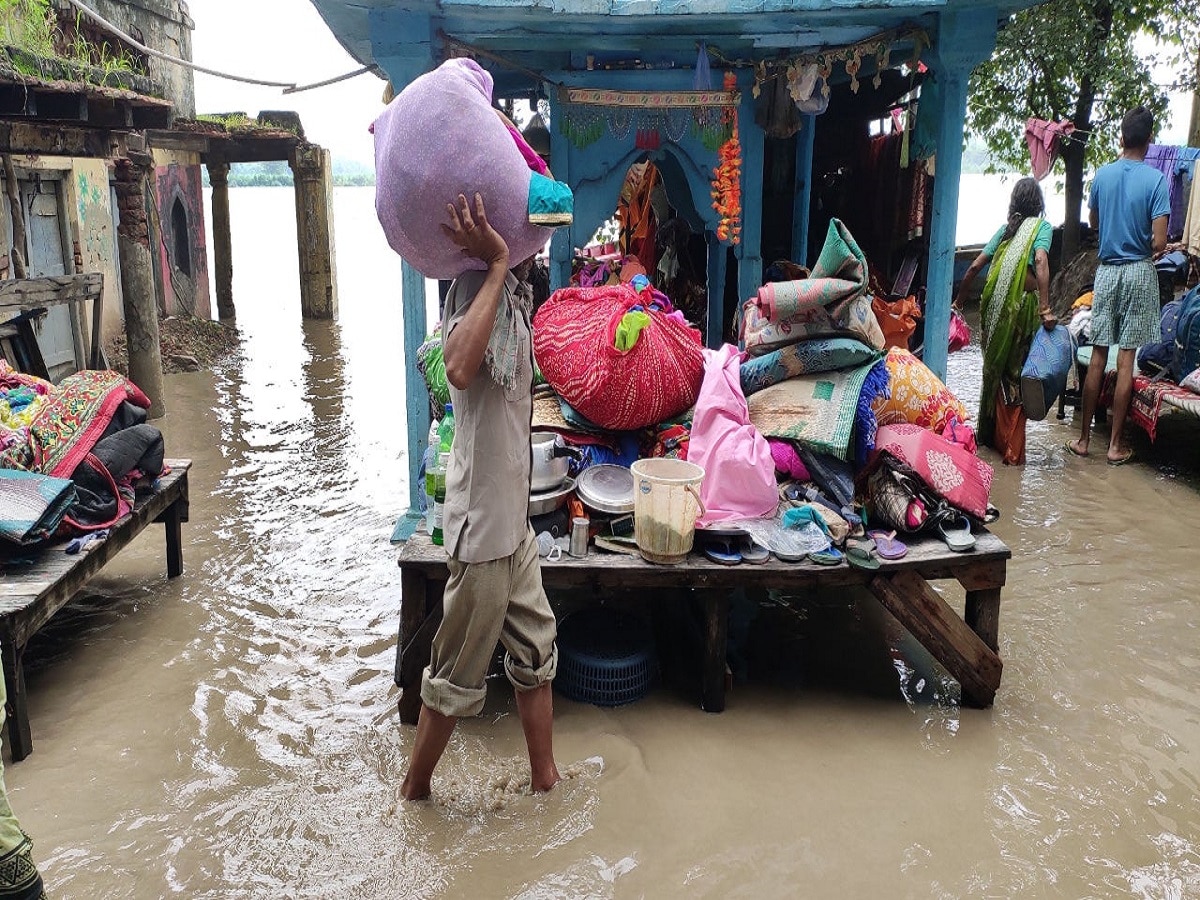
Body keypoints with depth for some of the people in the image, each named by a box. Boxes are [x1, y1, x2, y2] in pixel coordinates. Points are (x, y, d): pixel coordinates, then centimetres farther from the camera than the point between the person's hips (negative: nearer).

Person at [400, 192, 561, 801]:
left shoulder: (511, 295, 5)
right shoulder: (479, 290, -22)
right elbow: (460, 369, -42)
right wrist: (497, 264, -37)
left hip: (514, 521, 9)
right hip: (483, 527, -9)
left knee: (536, 653, 18)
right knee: (458, 677, 8)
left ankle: (545, 780, 34)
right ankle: (414, 791, 28)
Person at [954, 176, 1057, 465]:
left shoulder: (1005, 228, 17)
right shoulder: (1041, 226, 3)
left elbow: (974, 267, 15)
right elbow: (1041, 261, -15)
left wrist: (958, 300, 25)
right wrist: (1045, 308, -21)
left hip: (994, 304, 4)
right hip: (1022, 303, -4)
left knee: (993, 368, 16)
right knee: (1016, 374, 0)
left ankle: (988, 433, 26)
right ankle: (1012, 448, 0)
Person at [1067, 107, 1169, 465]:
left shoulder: (1103, 175, 1)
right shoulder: (1156, 180, -11)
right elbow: (1159, 241, -14)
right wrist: (1151, 250, 7)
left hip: (1107, 270, 3)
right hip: (1139, 272, -3)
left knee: (1098, 356, 7)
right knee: (1127, 359, 1)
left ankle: (1083, 438, 11)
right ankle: (1116, 443, 6)